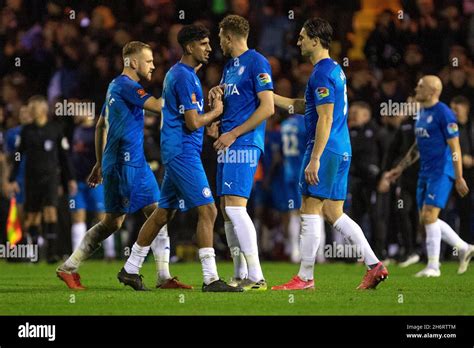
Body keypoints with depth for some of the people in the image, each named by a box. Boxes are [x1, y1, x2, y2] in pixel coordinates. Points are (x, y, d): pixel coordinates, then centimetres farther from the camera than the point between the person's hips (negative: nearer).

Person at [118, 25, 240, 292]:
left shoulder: (177, 73, 18)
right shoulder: (185, 77, -14)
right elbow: (193, 122, -18)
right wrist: (215, 112, -3)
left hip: (176, 153, 10)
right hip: (183, 152, -10)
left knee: (164, 213, 15)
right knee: (208, 211, -12)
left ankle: (131, 270, 21)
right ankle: (211, 279, -15)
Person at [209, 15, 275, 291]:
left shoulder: (257, 63, -8)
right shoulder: (230, 65, 19)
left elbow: (267, 108, -15)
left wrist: (233, 134, -15)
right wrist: (216, 94, 5)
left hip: (244, 144, -9)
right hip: (228, 144, 9)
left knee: (235, 206, -17)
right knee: (226, 209, 8)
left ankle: (256, 276, -17)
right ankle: (240, 275, 13)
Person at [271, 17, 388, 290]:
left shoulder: (322, 73, -14)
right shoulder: (335, 69, 17)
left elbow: (325, 118, -20)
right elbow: (304, 106, 26)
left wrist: (314, 159, -22)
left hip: (325, 151, -10)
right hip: (341, 152, 10)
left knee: (310, 211, -3)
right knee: (334, 214, 11)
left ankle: (305, 278, 0)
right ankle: (374, 265, 5)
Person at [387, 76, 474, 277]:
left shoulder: (443, 113, -12)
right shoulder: (422, 113, 16)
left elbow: (454, 147, -14)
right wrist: (401, 168, 22)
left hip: (441, 173, -9)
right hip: (425, 173, 9)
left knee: (429, 216, -14)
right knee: (426, 219, 7)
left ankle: (433, 266, -8)